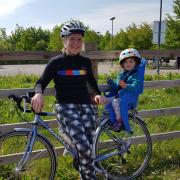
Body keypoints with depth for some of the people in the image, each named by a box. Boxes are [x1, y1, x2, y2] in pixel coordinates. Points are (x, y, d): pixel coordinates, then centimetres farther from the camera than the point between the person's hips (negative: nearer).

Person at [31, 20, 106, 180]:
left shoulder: (85, 62, 9)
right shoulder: (56, 62, -2)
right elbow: (41, 82, -1)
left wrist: (98, 94, 5)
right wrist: (38, 93, -24)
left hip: (86, 106, 4)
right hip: (65, 106, -4)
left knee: (88, 146, -1)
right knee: (83, 145, -22)